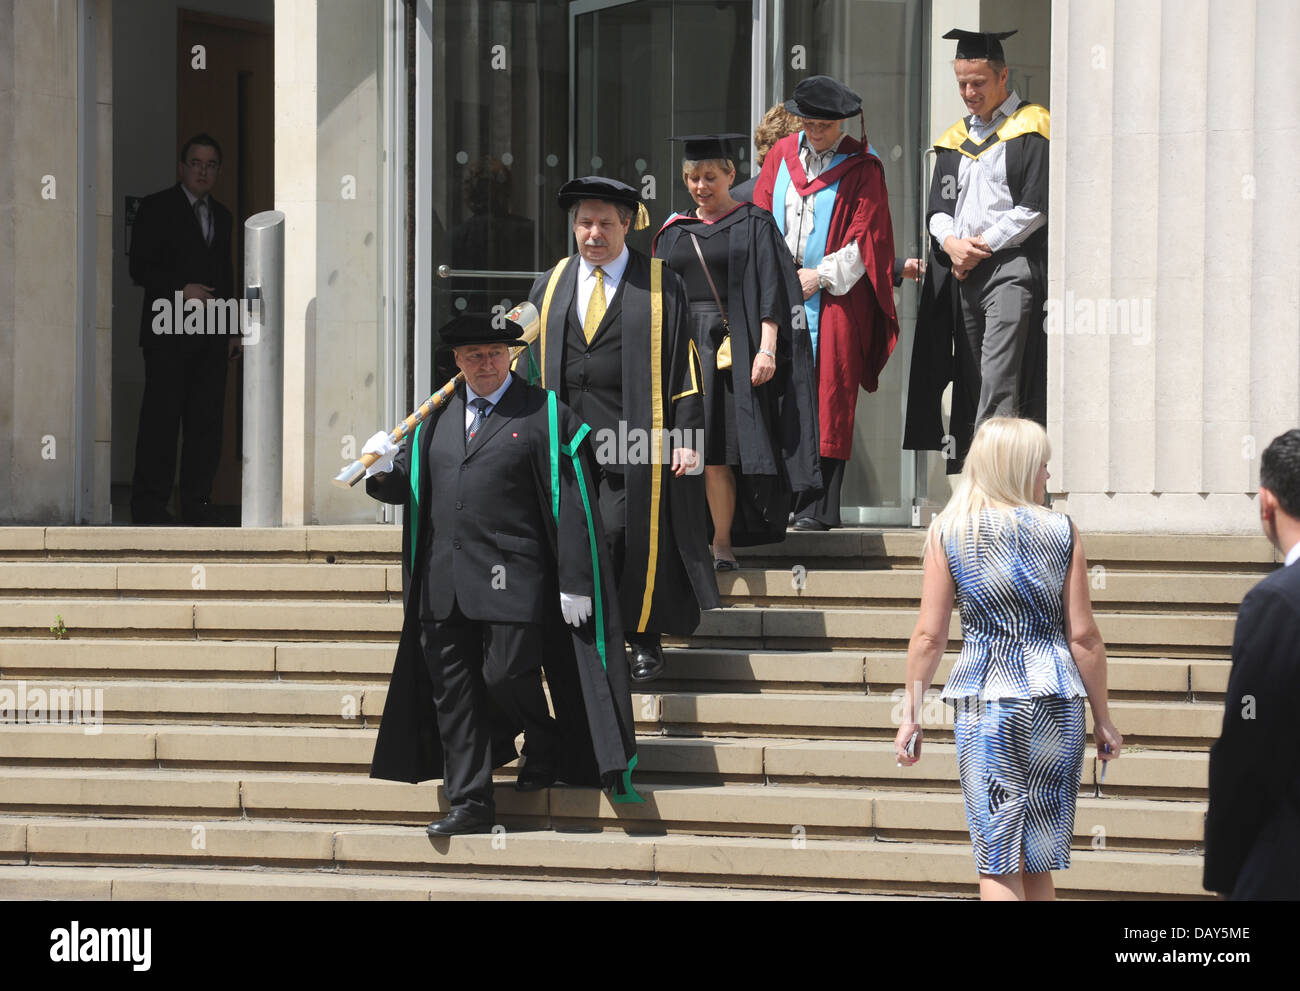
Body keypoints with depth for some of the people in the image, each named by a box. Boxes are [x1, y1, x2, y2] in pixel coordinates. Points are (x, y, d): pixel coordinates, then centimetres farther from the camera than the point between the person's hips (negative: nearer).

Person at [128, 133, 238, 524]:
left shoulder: (221, 214, 20)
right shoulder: (156, 208, 1)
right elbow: (140, 268, -5)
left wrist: (234, 329, 15)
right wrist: (181, 290, -17)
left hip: (211, 335, 6)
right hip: (169, 333, -6)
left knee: (207, 419, 2)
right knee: (161, 417, -7)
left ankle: (197, 503, 6)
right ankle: (149, 504, -4)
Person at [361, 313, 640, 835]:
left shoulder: (545, 416, 0)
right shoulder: (438, 417, 15)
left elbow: (571, 505, -4)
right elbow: (406, 487, 18)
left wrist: (575, 583, -10)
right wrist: (385, 468, -7)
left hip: (510, 578, -5)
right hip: (443, 585, 5)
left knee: (506, 676, -11)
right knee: (450, 692, 4)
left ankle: (546, 744, 21)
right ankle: (470, 805, 12)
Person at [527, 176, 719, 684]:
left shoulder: (660, 286, 3)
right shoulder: (551, 286, 13)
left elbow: (684, 363, 1)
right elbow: (528, 363, 15)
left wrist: (688, 437, -6)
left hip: (634, 441, -3)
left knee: (632, 537, -4)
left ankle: (643, 637, 12)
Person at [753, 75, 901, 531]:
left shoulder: (860, 167, 0)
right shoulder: (782, 154, 13)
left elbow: (866, 237, -3)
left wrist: (819, 276, -9)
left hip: (835, 294, -3)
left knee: (827, 394, -7)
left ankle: (819, 506, -7)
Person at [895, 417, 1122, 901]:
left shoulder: (948, 531, 0)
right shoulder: (1061, 530, 1)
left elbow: (929, 635, -1)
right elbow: (1083, 635, 1)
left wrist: (911, 715, 6)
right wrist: (1102, 717, 9)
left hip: (984, 700, -1)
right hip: (1055, 699, 1)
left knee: (997, 864, 1)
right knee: (1039, 864, 10)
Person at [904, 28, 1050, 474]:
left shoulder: (1030, 129, 0)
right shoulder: (955, 139, 20)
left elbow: (1036, 207, -8)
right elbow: (938, 207, 16)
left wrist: (982, 245, -9)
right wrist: (951, 241, -6)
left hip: (1012, 266, -7)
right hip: (962, 272, 7)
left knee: (997, 385, -16)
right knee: (968, 384, 6)